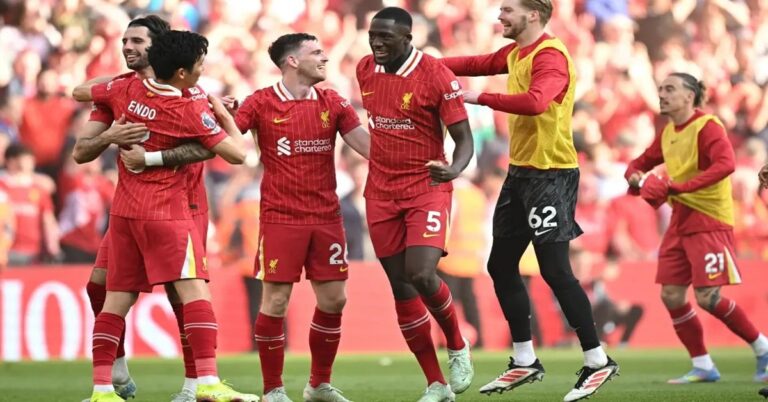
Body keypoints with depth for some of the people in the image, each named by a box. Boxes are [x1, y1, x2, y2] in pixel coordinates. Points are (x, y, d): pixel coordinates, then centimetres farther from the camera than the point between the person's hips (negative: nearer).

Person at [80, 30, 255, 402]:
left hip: (123, 210, 6)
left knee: (117, 298, 9)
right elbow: (237, 153, -8)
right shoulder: (191, 111, -12)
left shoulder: (126, 89, 2)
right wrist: (223, 113, 6)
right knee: (195, 290, -10)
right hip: (166, 212, -6)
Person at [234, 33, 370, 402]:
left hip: (326, 216, 4)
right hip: (281, 217, -4)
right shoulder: (261, 103, -4)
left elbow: (366, 144, 4)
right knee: (275, 300, -6)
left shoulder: (332, 103, 6)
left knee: (333, 299, 5)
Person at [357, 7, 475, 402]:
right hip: (381, 192, 5)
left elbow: (464, 139, -13)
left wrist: (454, 169, -33)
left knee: (421, 276, -20)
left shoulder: (436, 75, -14)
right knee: (401, 287, 3)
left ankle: (458, 347, 9)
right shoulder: (365, 70, 2)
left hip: (427, 188, -5)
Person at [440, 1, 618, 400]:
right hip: (521, 172, 10)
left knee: (555, 270, -11)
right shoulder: (515, 53, 11)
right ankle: (525, 362, 21)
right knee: (501, 267, 12)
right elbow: (478, 64, 24)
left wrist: (481, 98, -27)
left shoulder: (550, 56, -18)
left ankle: (597, 362, -2)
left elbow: (535, 101, -34)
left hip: (550, 175, -10)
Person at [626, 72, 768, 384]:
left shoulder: (707, 127, -14)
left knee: (708, 297, -12)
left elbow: (725, 164, -31)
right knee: (671, 296, 2)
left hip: (709, 221, -8)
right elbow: (640, 163, 23)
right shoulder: (668, 133, 10)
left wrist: (676, 187, -34)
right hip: (680, 221, 8)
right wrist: (636, 177, -3)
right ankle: (703, 367, 11)